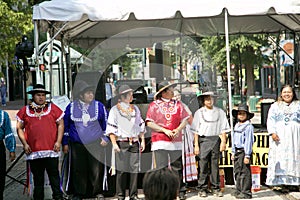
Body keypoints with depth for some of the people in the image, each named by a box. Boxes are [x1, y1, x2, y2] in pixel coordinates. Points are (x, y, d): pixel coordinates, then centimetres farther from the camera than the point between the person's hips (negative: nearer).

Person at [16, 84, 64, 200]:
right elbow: (19, 128, 12)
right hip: (33, 151, 1)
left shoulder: (53, 108, 7)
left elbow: (60, 124, 7)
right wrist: (24, 143, 1)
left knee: (54, 175, -2)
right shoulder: (25, 111, 9)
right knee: (37, 177, 9)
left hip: (51, 151, -1)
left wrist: (58, 141, -3)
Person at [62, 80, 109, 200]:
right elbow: (65, 126, 10)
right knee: (78, 169, 4)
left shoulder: (98, 106, 2)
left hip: (95, 144, 0)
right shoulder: (71, 107, 3)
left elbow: (106, 122, 12)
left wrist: (105, 138, 7)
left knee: (96, 169, -2)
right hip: (77, 144, 1)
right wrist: (65, 143, 9)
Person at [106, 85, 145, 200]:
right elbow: (111, 128, -2)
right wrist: (114, 143, -10)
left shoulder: (135, 109, 17)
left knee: (134, 169, 1)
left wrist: (142, 140, 13)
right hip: (122, 143, -4)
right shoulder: (115, 109, 1)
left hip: (134, 143, 4)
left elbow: (141, 126, 20)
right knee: (121, 170, -3)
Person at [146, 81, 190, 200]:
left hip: (176, 141, 3)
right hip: (159, 142, -3)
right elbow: (149, 123, -4)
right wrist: (165, 130, -11)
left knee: (177, 167, 6)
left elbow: (185, 120, 11)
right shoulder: (154, 105, 2)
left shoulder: (177, 104, 12)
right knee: (160, 168, -4)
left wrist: (178, 129, -8)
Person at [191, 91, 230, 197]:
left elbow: (223, 129, 9)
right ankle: (202, 189, 4)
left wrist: (223, 141, -1)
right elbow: (196, 130, 6)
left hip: (215, 139, 1)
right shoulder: (199, 112, 7)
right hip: (203, 139, -1)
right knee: (203, 165, -2)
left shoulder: (220, 112, 10)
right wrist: (196, 145, 0)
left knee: (215, 164, 3)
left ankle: (216, 188, 10)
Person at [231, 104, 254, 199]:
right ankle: (238, 190, 22)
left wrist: (247, 155, -16)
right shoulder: (236, 126, 15)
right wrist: (233, 152, 19)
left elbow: (249, 141, -14)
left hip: (244, 152, -8)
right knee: (237, 171, 12)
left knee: (245, 172, -5)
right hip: (237, 151, 8)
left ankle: (246, 192, 0)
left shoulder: (249, 127, -11)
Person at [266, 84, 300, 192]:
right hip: (280, 136, 0)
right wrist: (272, 132, -9)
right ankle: (283, 183, -7)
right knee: (281, 158, -6)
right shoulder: (275, 106, 15)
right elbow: (270, 120, 7)